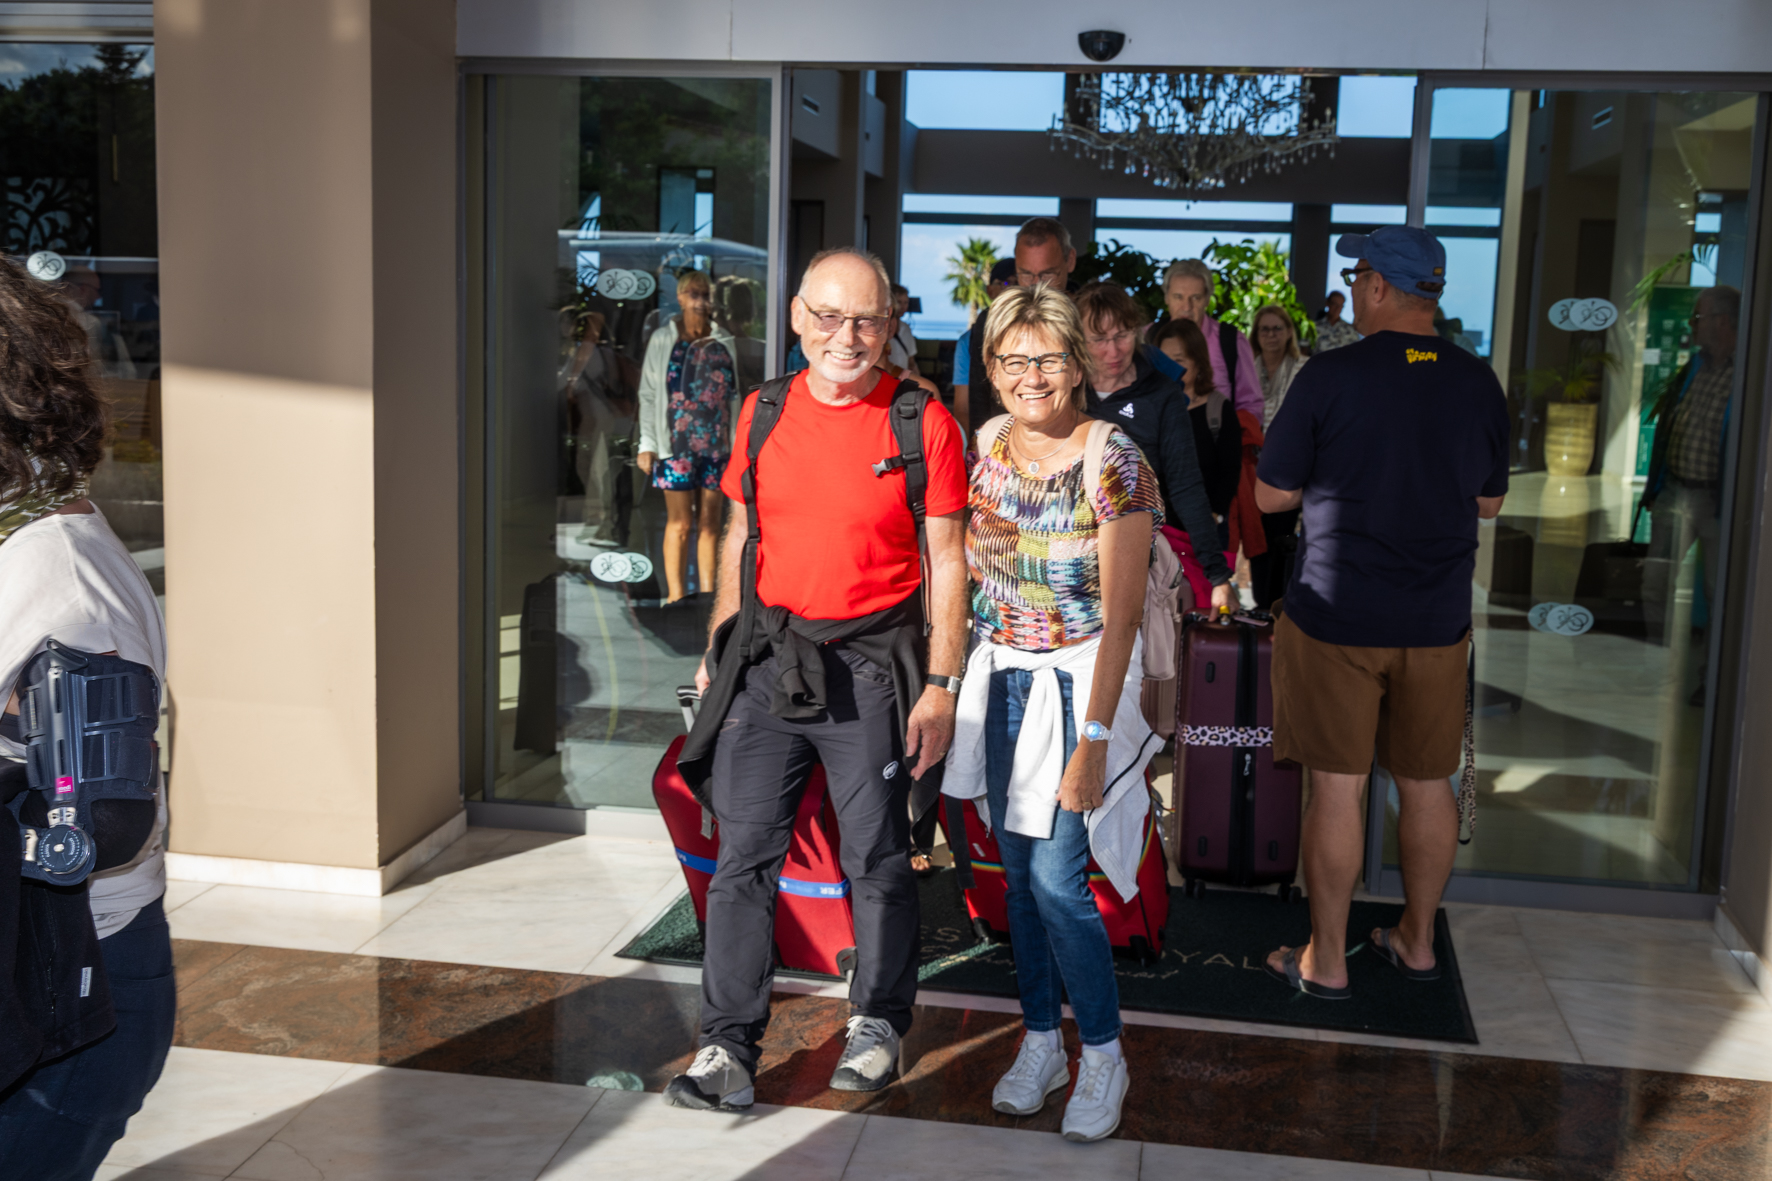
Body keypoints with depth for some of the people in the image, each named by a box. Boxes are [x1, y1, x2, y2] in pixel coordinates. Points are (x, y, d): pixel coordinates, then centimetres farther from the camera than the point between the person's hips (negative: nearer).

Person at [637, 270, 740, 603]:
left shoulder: (724, 341, 10)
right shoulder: (662, 340, 4)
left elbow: (734, 393, 14)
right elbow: (648, 394, 4)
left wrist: (738, 442, 9)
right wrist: (647, 444, -2)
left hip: (717, 443, 2)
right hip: (677, 443, -2)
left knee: (711, 522, 5)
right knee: (680, 523, -2)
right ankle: (676, 596, 4)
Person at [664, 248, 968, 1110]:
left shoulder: (924, 424, -5)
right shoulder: (763, 413, 7)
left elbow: (946, 563, -3)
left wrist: (942, 684, -8)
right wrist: (718, 652, 12)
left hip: (871, 666, -3)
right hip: (768, 657, 3)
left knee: (877, 858, 9)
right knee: (743, 855, 2)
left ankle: (877, 1021, 29)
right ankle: (729, 1047, 10)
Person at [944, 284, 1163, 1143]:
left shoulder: (1114, 465, -14)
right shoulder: (985, 451, 3)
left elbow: (1121, 613, -16)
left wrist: (1094, 738, -19)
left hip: (1080, 681, -5)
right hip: (999, 680, 6)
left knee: (1057, 879, -7)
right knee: (1017, 873, 11)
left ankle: (1104, 1058, 13)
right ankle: (1041, 1045, 27)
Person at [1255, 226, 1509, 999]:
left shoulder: (1329, 377, -12)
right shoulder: (1479, 384, 1)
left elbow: (1271, 495, -7)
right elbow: (1488, 503, 11)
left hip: (1338, 612, -4)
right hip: (1438, 618, 4)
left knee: (1337, 786, 4)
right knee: (1428, 785, 15)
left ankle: (1325, 960, 14)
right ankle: (1417, 941, 29)